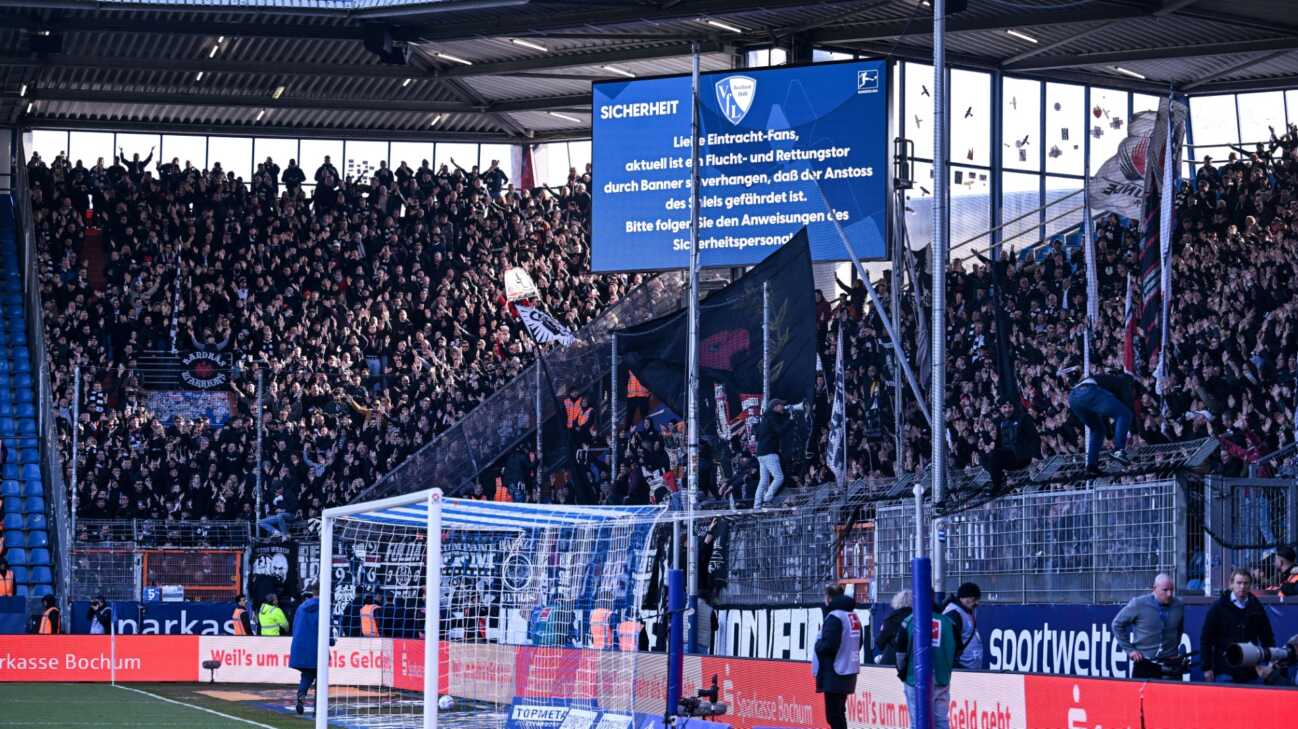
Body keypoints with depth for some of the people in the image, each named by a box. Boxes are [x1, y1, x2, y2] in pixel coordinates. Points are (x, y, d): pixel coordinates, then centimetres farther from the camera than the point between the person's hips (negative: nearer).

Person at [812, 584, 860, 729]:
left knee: (834, 714, -5)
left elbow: (827, 645, -22)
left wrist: (818, 645, -3)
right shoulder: (853, 616, 11)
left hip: (834, 674, -9)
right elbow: (858, 643, 18)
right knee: (839, 712, 18)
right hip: (849, 672, 9)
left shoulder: (834, 617, -16)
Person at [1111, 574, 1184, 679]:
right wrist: (1129, 649, -2)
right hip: (1143, 662, -2)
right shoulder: (1139, 604, -7)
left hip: (1169, 662, 2)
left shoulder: (1179, 605, 4)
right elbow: (1117, 624, 1)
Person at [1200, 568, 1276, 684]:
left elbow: (1268, 639, 15)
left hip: (1250, 673, 3)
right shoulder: (1218, 607, 1)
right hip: (1225, 673, -3)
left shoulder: (1256, 608, 10)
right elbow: (1205, 639, 1)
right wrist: (1207, 668, -4)